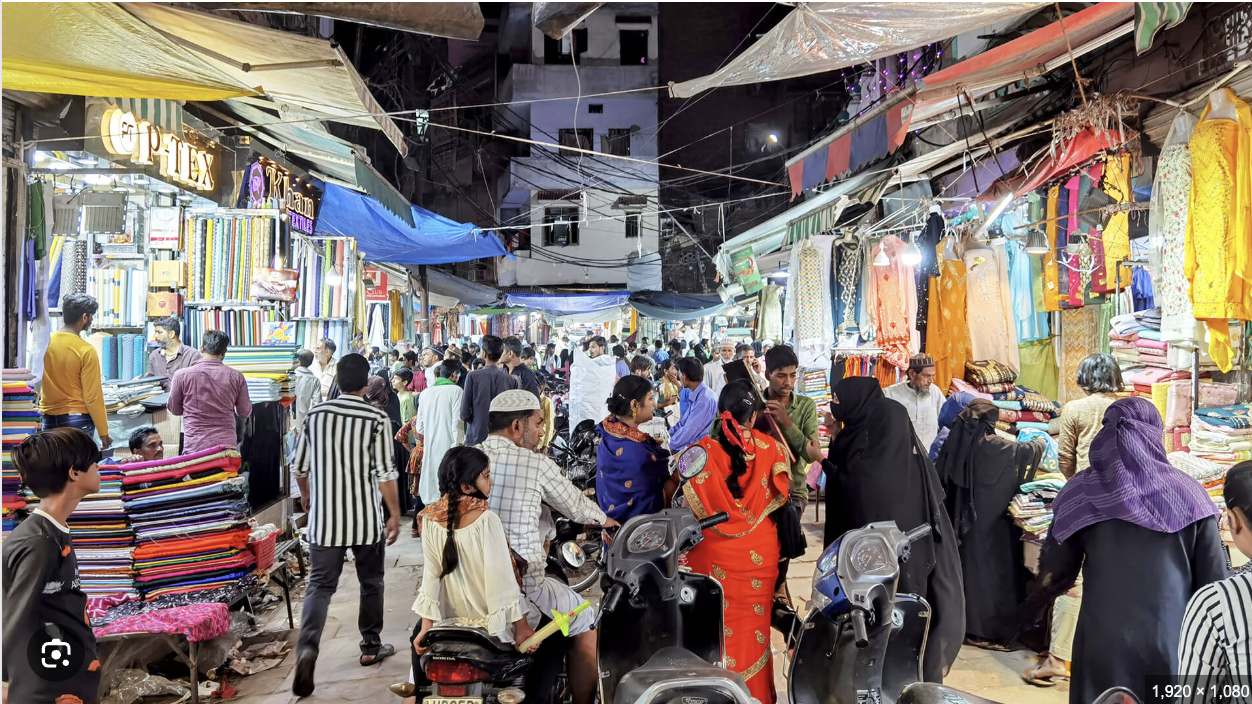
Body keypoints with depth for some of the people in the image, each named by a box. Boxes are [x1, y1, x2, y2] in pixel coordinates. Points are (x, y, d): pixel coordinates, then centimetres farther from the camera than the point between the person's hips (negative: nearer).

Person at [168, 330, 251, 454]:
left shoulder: (181, 375, -3)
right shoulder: (236, 377, -1)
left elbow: (174, 410, 10)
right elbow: (244, 412, 8)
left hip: (194, 448, -1)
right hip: (227, 446, 1)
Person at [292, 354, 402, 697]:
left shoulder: (315, 414, 1)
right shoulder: (377, 419, -11)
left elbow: (300, 466, 10)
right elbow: (385, 472, -12)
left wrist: (305, 495, 29)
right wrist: (395, 514, -2)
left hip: (324, 518, 2)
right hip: (366, 520, -2)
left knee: (320, 586, 5)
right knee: (371, 584, 16)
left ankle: (307, 648, -15)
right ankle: (371, 646, 27)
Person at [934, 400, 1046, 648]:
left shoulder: (956, 441, 2)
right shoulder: (990, 445, -16)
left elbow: (941, 477, 7)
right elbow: (1024, 451, -6)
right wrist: (1040, 443, 15)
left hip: (961, 517, 7)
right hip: (989, 519, -7)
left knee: (965, 565, 16)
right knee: (989, 569, 0)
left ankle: (961, 621, 27)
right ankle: (985, 631, 5)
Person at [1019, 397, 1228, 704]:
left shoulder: (1082, 493, -4)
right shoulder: (1187, 492, -2)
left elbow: (1056, 570, -2)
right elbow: (1215, 578, -3)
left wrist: (1030, 609, 16)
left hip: (1103, 641, -1)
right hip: (1172, 641, 1)